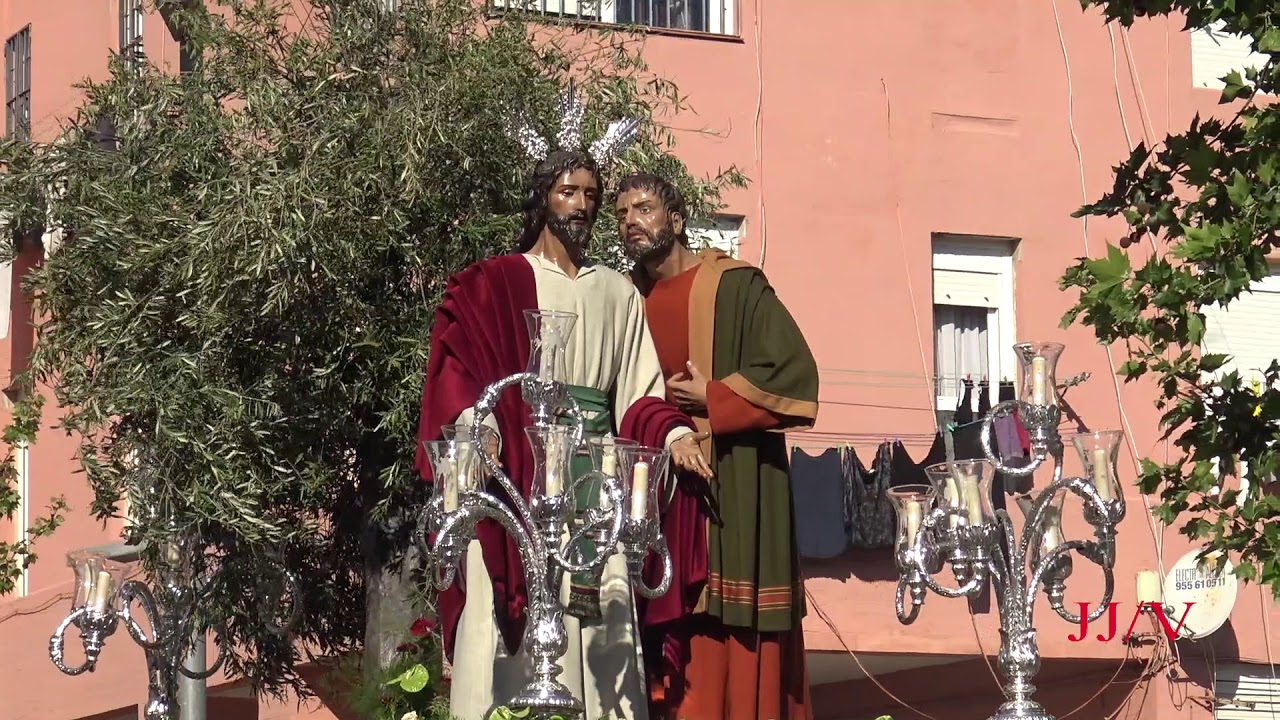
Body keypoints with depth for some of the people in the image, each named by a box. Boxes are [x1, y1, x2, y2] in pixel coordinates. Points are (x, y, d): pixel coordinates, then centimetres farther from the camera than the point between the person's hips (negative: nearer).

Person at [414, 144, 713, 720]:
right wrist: (475, 423, -23)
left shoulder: (620, 295, 18)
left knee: (600, 639, -3)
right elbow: (457, 368, -4)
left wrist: (674, 433, -7)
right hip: (512, 482, -3)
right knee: (509, 633, -10)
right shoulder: (492, 285, 7)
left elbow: (638, 396, 12)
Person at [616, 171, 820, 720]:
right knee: (670, 628, 1)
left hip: (733, 483, -5)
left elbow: (793, 373, -10)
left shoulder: (735, 286, -3)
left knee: (737, 633, -7)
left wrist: (710, 400, -10)